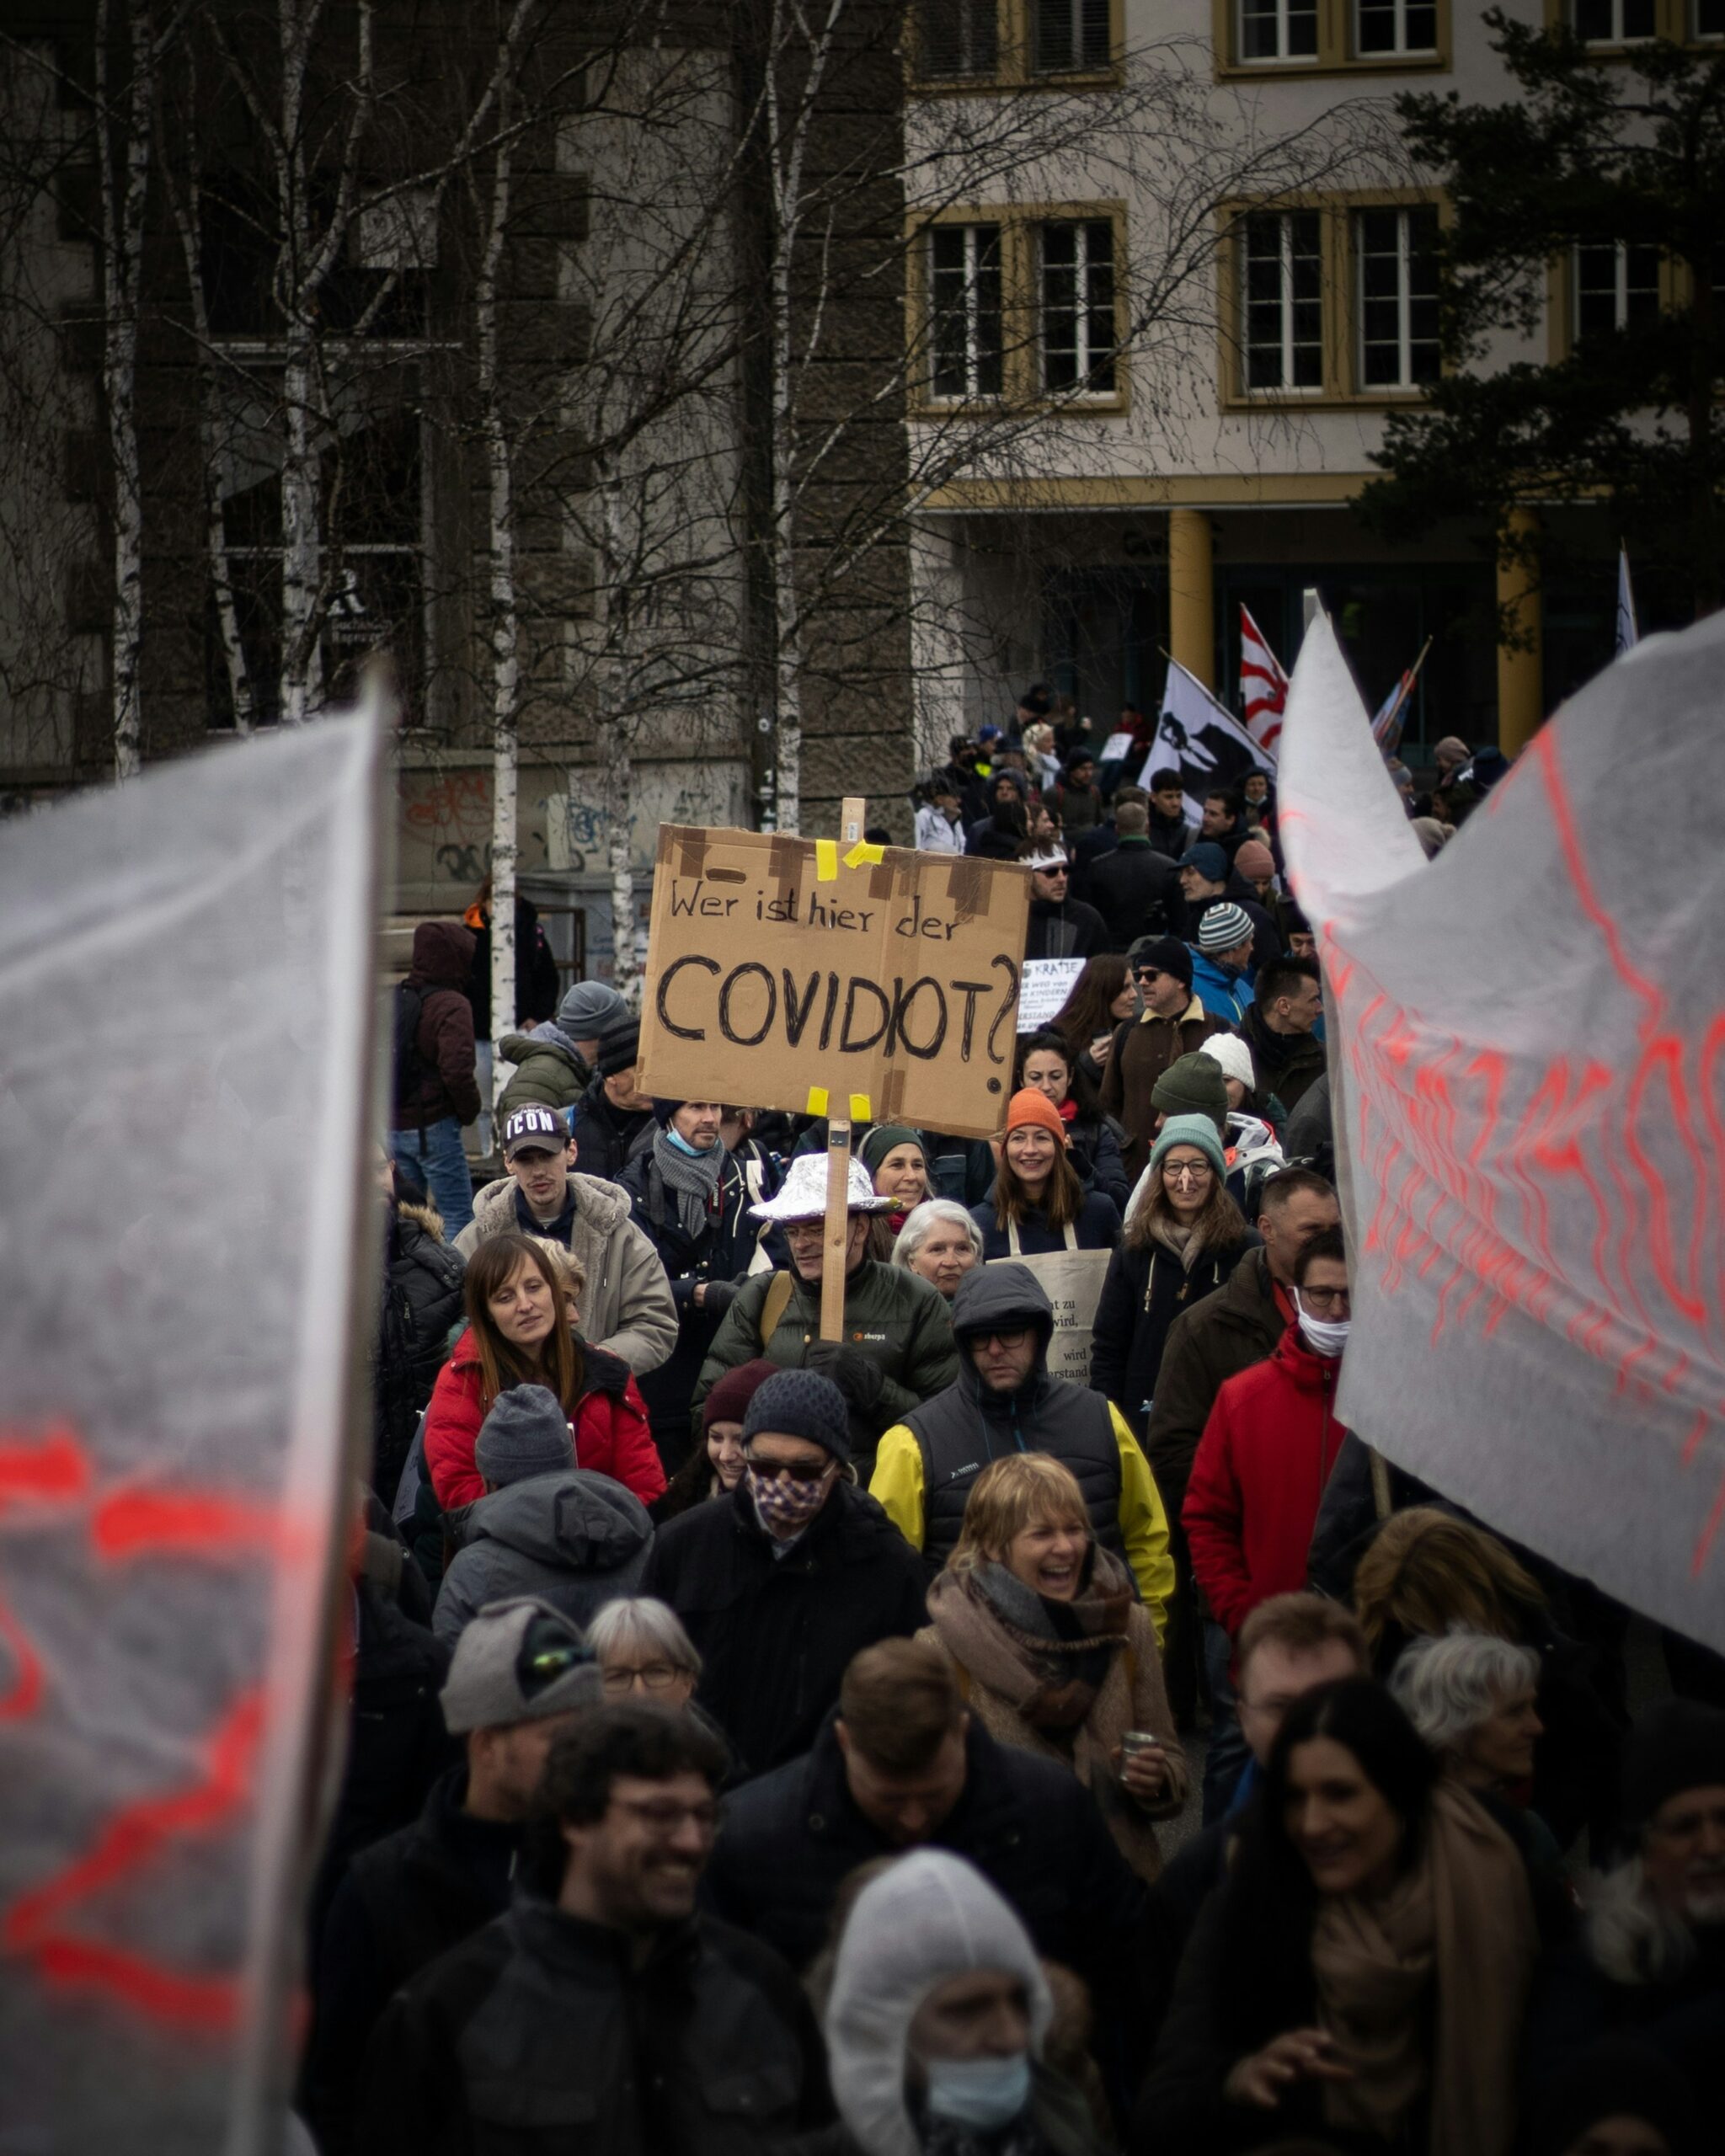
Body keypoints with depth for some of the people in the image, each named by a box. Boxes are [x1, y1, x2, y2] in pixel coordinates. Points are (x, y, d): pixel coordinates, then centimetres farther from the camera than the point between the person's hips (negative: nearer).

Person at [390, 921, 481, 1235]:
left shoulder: (394, 1000, 9)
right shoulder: (451, 1006, -13)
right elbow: (457, 1070, -23)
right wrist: (469, 1109, -6)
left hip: (393, 1125, 7)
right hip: (433, 1127, -7)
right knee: (458, 1219, -3)